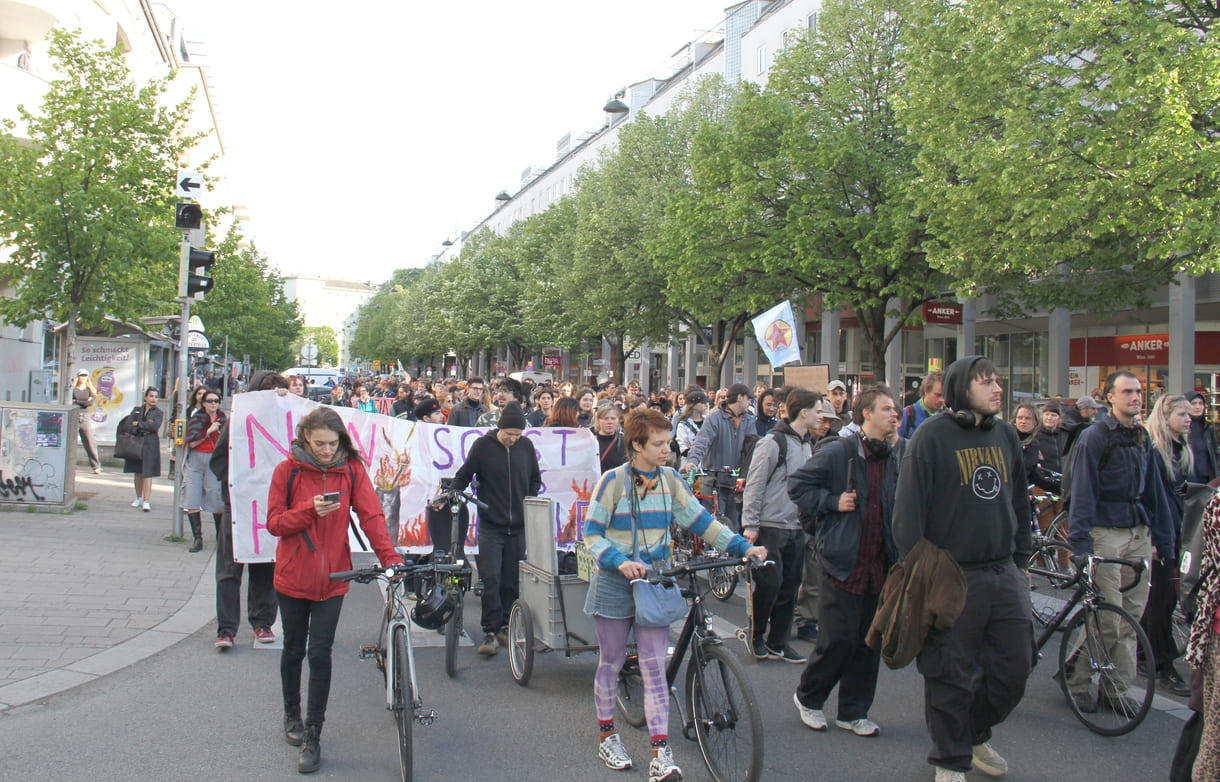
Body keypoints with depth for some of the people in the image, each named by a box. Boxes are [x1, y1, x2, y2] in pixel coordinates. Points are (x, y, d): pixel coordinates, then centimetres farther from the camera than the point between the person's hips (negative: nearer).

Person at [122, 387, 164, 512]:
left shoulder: (158, 412, 3)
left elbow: (155, 426, -13)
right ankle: (139, 498, 23)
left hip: (150, 445, -4)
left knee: (147, 473, -10)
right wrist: (140, 431, -12)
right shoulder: (137, 410, 12)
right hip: (136, 443, 4)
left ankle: (146, 501, -12)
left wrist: (138, 424, -7)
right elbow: (128, 424, 3)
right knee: (137, 472, 10)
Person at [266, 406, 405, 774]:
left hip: (332, 578, 0)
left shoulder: (352, 470, -4)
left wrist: (390, 558, -20)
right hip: (292, 576, 1)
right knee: (294, 649, 15)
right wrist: (309, 510, -22)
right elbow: (274, 522, -5)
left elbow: (371, 516, -9)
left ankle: (312, 737, 7)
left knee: (320, 653, -4)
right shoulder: (287, 471, -5)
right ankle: (292, 714, 38)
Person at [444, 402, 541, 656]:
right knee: (491, 578, -9)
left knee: (512, 580, 7)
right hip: (491, 525, -3)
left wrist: (529, 505, 5)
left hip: (518, 526, 3)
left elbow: (535, 480, 17)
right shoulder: (482, 445, -4)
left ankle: (505, 626, 20)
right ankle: (491, 631, -3)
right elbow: (463, 476, 3)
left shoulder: (526, 446, 4)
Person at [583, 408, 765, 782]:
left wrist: (743, 546, -5)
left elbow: (700, 520, 5)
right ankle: (606, 735, 29)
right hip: (615, 584, -3)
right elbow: (592, 533, -10)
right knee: (611, 662, 11)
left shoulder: (669, 480, 2)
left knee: (655, 667, -2)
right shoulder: (613, 481, -10)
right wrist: (620, 562, -26)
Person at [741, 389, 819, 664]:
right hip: (769, 526, -8)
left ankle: (778, 642, 18)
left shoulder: (806, 444, 13)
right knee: (769, 583, -8)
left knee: (789, 586, 8)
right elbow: (754, 485, -12)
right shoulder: (773, 442, -12)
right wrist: (749, 524, -15)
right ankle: (756, 635, 12)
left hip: (795, 528, 8)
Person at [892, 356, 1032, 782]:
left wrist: (1021, 559, 17)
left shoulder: (1006, 435, 11)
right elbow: (908, 508, -10)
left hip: (1004, 573, 6)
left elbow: (1019, 502, 20)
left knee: (1014, 666, 10)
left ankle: (975, 733, 35)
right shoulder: (932, 436, -8)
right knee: (950, 675, 3)